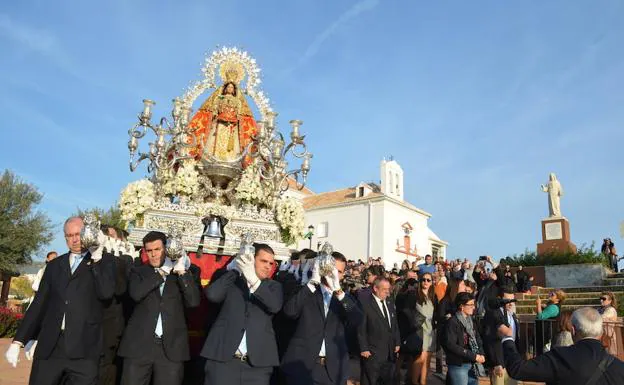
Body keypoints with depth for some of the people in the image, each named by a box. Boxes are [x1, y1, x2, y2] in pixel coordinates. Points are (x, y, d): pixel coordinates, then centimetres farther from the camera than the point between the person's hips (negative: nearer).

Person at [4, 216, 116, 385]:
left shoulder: (104, 260, 3)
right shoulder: (54, 265, 15)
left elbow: (106, 292, -13)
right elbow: (39, 303, 14)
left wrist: (96, 258, -13)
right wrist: (18, 341, 10)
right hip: (49, 347, 4)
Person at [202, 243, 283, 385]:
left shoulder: (274, 286, 10)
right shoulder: (231, 280, 9)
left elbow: (275, 306, -11)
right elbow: (212, 295, -9)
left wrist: (254, 280, -22)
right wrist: (235, 269, -7)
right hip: (223, 357, -1)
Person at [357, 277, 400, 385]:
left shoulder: (390, 303, 11)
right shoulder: (365, 304, -13)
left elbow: (395, 325, 17)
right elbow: (361, 329, -13)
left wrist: (397, 343, 12)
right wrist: (364, 349, -14)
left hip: (390, 352, 7)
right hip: (372, 353, -7)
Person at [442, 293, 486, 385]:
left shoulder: (472, 321, 13)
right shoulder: (452, 322, -13)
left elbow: (478, 340, 14)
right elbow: (451, 345, -18)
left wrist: (481, 355, -6)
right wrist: (473, 356, -17)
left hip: (473, 365, 7)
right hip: (458, 365, -7)